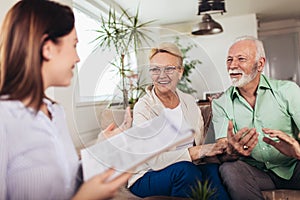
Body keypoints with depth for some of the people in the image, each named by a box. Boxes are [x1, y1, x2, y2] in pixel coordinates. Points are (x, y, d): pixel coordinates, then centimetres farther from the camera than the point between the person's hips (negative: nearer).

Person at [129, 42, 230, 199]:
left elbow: (201, 143, 6)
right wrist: (195, 152, -27)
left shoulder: (189, 101, 5)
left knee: (213, 168, -26)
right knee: (185, 169, -32)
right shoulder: (143, 108, -14)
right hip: (146, 178, -4)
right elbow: (153, 160, -23)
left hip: (186, 169, 4)